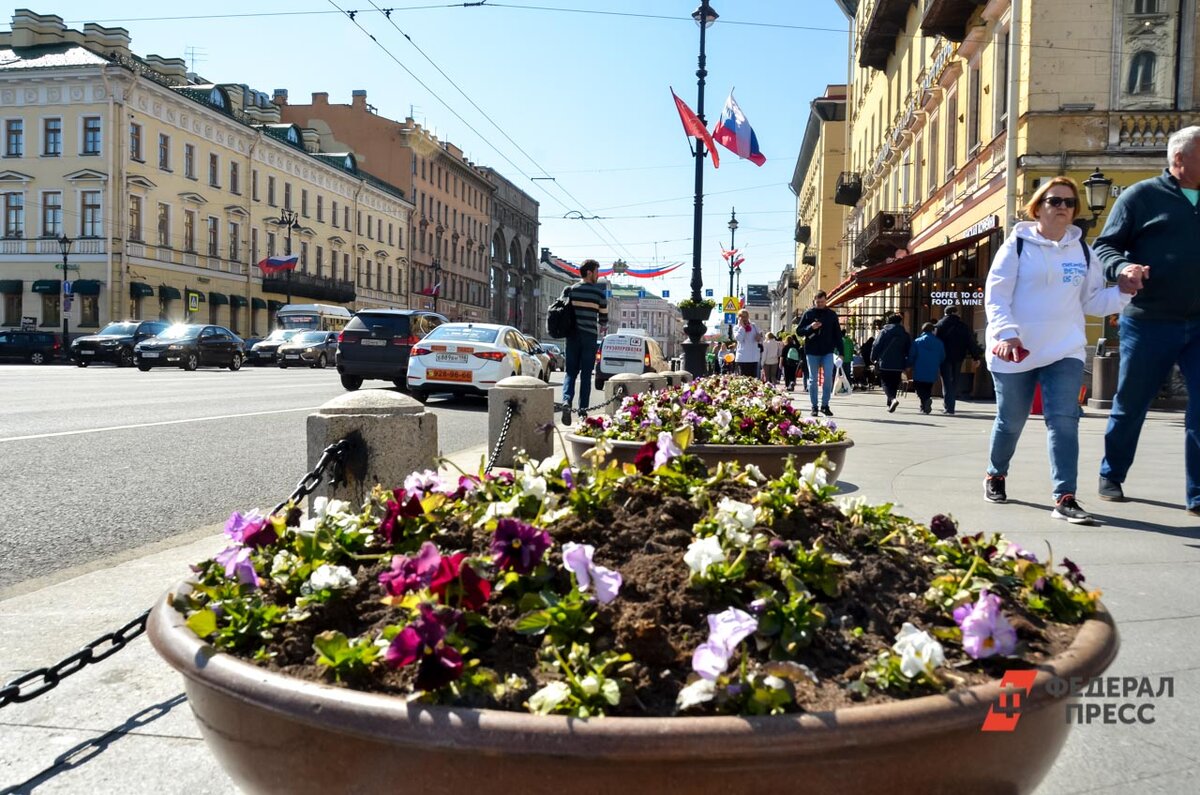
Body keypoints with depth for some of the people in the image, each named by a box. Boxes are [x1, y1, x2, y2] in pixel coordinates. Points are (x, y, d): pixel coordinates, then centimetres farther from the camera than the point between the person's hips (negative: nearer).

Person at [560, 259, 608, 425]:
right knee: (586, 373, 6)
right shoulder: (599, 293, -1)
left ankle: (566, 401, -17)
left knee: (570, 371, 5)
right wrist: (600, 330, 27)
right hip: (590, 336, -2)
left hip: (572, 335, 2)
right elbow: (604, 318, 6)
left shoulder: (569, 290, 3)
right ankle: (583, 408, 7)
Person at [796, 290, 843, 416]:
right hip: (812, 352, 0)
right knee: (813, 379, 4)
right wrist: (810, 327, -16)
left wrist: (841, 351, 1)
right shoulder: (808, 314, 4)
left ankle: (825, 405, 2)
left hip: (828, 352, 0)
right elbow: (798, 331, 3)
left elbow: (837, 334, 8)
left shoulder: (832, 315, 7)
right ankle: (814, 407, 11)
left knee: (829, 377, -9)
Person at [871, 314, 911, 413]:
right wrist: (906, 364, 17)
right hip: (898, 365, 3)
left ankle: (892, 399, -26)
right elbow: (909, 350, 8)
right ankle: (890, 405, 14)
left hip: (884, 364, -3)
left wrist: (873, 358, 4)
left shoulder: (884, 331, -2)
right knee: (894, 384, 13)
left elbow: (876, 346, -7)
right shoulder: (905, 334, 8)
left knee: (886, 383, 0)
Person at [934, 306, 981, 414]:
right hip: (958, 357, 2)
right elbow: (971, 341, 2)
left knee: (946, 381, -1)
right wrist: (976, 357, 4)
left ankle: (948, 407, -10)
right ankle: (951, 406, 17)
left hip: (945, 357, -2)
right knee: (955, 381, 14)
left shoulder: (940, 325, -1)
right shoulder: (963, 326, 4)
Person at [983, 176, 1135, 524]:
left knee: (1064, 421, -11)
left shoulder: (1082, 250, 11)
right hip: (1016, 351, -3)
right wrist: (1006, 333, -23)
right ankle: (995, 476, 34)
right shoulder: (1017, 246, -1)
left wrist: (1124, 291, -4)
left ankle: (1065, 498, -12)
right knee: (1010, 421, 9)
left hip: (1065, 351, 3)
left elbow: (1093, 301, 14)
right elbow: (995, 297, -8)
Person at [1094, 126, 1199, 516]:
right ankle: (1111, 477, 27)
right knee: (1130, 404, 9)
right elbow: (1105, 246, -3)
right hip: (1148, 322, -4)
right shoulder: (1142, 196, -1)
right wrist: (1121, 268, -23)